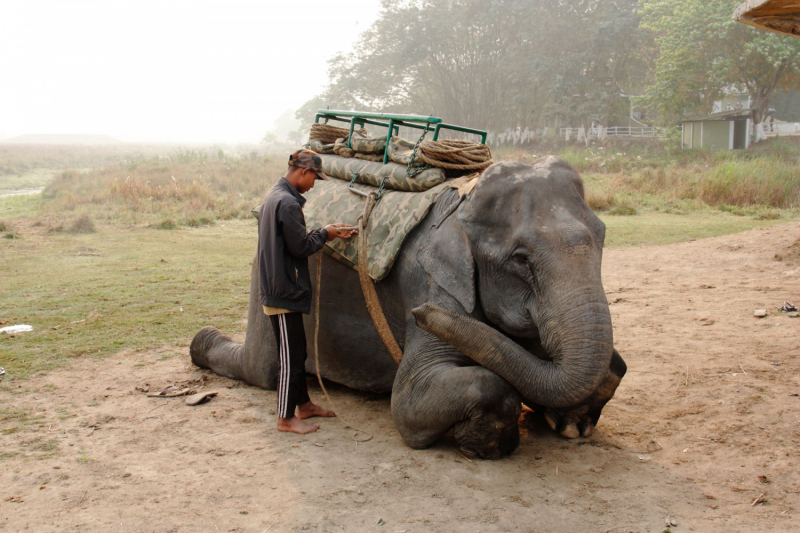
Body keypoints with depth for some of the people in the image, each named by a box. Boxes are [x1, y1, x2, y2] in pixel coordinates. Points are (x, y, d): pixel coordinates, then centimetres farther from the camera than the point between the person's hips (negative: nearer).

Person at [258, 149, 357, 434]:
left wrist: (328, 233, 10)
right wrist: (324, 234, -2)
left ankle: (303, 404, 30)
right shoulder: (287, 202, -19)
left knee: (297, 351, 19)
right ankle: (286, 418, 6)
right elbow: (301, 247, -18)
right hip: (284, 292, -11)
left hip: (278, 289, 11)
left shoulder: (273, 196, 14)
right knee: (291, 356, -3)